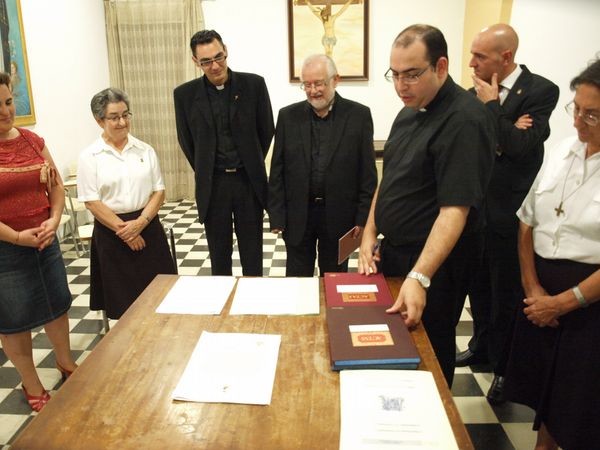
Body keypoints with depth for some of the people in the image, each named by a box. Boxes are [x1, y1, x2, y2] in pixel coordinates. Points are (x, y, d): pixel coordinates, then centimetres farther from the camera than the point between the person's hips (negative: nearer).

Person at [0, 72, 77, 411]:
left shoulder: (32, 140, 4)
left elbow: (56, 185, 7)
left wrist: (54, 221, -8)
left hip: (45, 240, 5)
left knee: (57, 303, 18)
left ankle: (66, 363, 41)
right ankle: (32, 386, 28)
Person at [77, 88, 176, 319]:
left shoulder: (145, 150, 4)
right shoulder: (89, 156, -3)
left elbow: (159, 191, 3)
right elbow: (92, 202, -7)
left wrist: (140, 222, -12)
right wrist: (124, 230, -13)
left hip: (147, 227, 2)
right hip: (111, 232, -2)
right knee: (123, 299, 6)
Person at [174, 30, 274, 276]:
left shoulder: (254, 84, -5)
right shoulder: (185, 94, -2)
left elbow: (267, 130, 5)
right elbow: (186, 140, 9)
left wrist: (251, 165, 10)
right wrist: (205, 173, 11)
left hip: (249, 181, 0)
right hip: (212, 185, 1)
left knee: (252, 253, 10)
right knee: (219, 254, 12)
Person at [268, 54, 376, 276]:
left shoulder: (359, 115, -3)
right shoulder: (288, 116, 1)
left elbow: (368, 172, -2)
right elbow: (277, 171, 2)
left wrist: (363, 217, -5)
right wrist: (276, 216, -2)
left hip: (339, 215, -1)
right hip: (297, 216, 1)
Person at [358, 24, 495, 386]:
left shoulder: (464, 120, -22)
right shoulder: (410, 113, 7)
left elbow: (456, 208, -29)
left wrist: (420, 277, -36)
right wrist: (370, 234, 4)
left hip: (435, 262, -8)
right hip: (394, 251, 9)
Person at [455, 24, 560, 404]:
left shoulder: (541, 91, -11)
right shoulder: (477, 94, 4)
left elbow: (519, 145, -21)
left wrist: (492, 106, -15)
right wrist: (505, 132, -18)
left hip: (509, 212, -5)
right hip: (477, 207, 5)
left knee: (507, 294, 7)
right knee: (479, 286, 19)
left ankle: (505, 368, 26)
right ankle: (482, 345, 41)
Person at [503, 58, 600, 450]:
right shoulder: (562, 152, 3)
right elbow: (528, 222, 7)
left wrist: (565, 301, -13)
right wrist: (533, 287, -3)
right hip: (541, 287, 5)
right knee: (543, 384, 20)